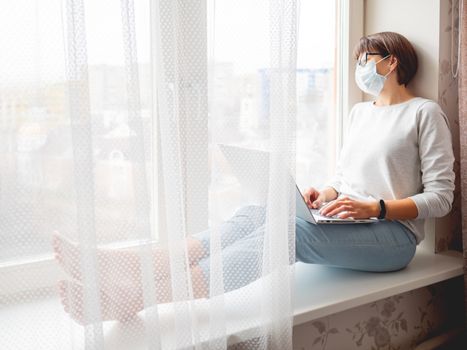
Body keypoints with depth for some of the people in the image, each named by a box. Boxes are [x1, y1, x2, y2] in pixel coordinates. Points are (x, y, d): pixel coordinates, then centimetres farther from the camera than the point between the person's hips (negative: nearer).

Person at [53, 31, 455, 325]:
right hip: (344, 223, 7)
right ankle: (123, 265, -37)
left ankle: (136, 296, -49)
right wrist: (325, 194, -1)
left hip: (393, 232, -7)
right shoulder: (360, 111, 21)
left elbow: (441, 196, -7)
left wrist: (375, 208, -19)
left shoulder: (424, 112, 0)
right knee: (254, 214, -21)